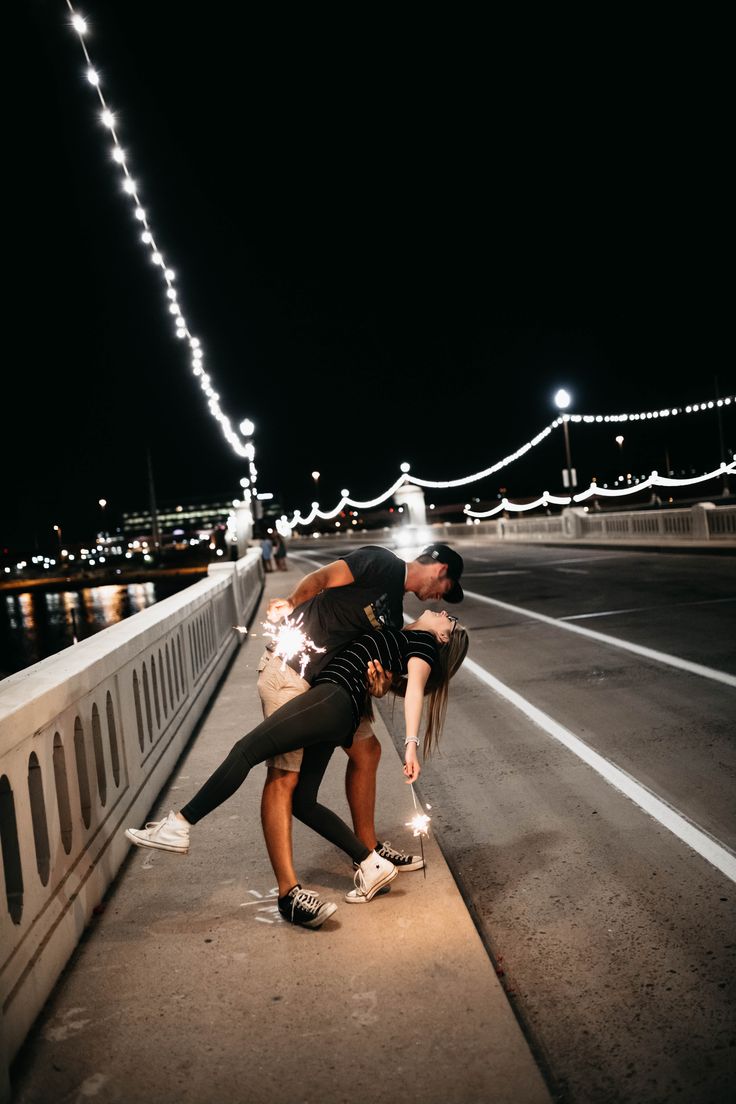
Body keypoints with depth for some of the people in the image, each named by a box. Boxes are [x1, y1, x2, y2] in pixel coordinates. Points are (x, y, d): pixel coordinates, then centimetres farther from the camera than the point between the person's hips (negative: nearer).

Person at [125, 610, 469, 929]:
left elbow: (415, 688, -9)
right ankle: (372, 866, 11)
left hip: (333, 698, -10)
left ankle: (178, 827, -12)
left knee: (246, 749, -14)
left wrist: (411, 742, -21)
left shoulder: (423, 640, 7)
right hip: (335, 717, 10)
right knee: (303, 801, 7)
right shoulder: (399, 639, 30)